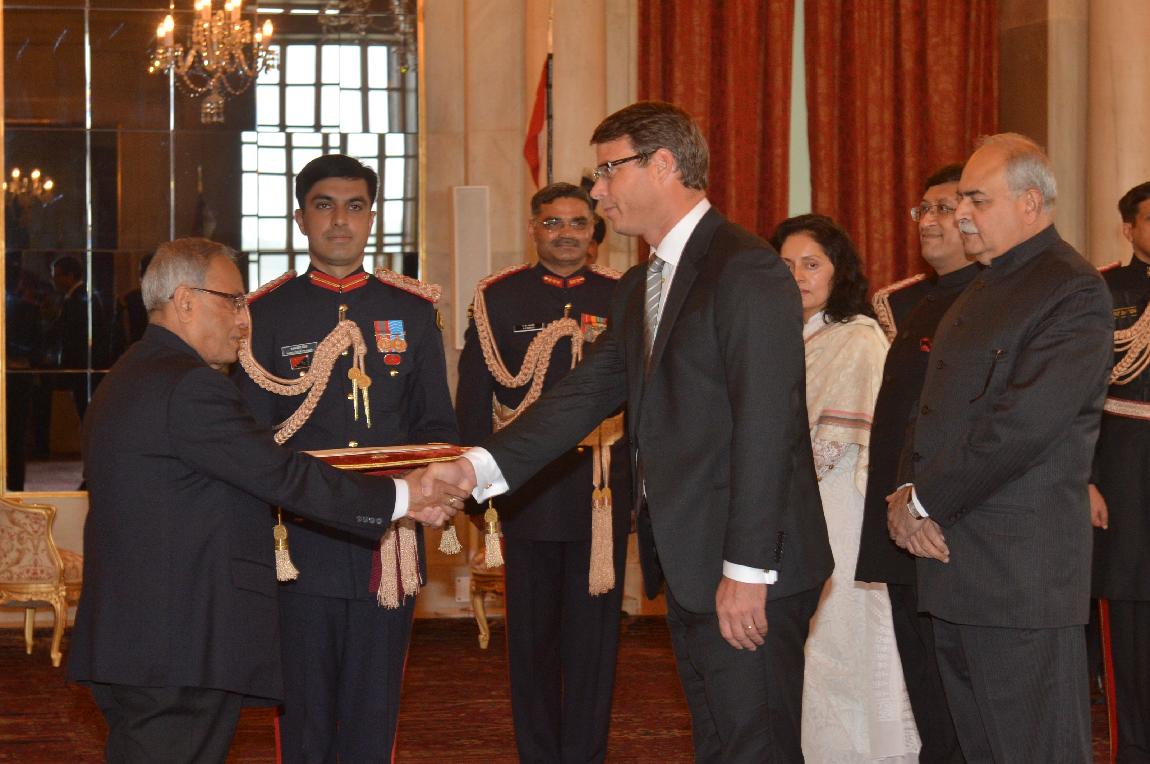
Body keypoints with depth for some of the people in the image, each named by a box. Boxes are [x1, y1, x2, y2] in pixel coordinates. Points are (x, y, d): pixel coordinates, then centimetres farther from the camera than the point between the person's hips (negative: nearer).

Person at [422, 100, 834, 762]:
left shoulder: (747, 270, -14)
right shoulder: (638, 290, 17)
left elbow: (764, 428, -19)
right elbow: (586, 396, 10)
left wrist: (747, 569, -22)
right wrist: (480, 466, -3)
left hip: (748, 578, -9)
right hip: (688, 570, 9)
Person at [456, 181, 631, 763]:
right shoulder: (498, 298, 3)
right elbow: (472, 403, 3)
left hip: (603, 496, 0)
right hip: (527, 495, 0)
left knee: (595, 638, 5)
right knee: (532, 642, 8)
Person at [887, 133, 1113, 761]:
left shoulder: (1073, 293, -12)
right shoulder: (984, 290, 19)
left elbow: (1025, 423, -21)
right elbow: (934, 407, 19)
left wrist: (925, 502, -14)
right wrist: (907, 491, 1)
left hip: (1021, 568, -9)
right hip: (957, 565, 9)